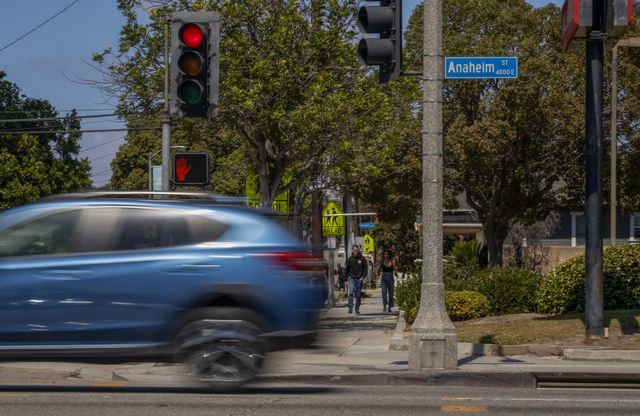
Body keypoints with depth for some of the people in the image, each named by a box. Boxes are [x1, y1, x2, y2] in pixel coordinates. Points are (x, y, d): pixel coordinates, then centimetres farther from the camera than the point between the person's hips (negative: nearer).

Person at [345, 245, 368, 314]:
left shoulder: (362, 259, 1)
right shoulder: (350, 259, 5)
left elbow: (365, 268, 4)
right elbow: (347, 269, 13)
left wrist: (363, 276, -7)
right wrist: (348, 276, 3)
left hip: (359, 279, 0)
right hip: (352, 278, 0)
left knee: (358, 295, 6)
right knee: (351, 293, -18)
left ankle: (357, 309, 15)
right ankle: (350, 308, -21)